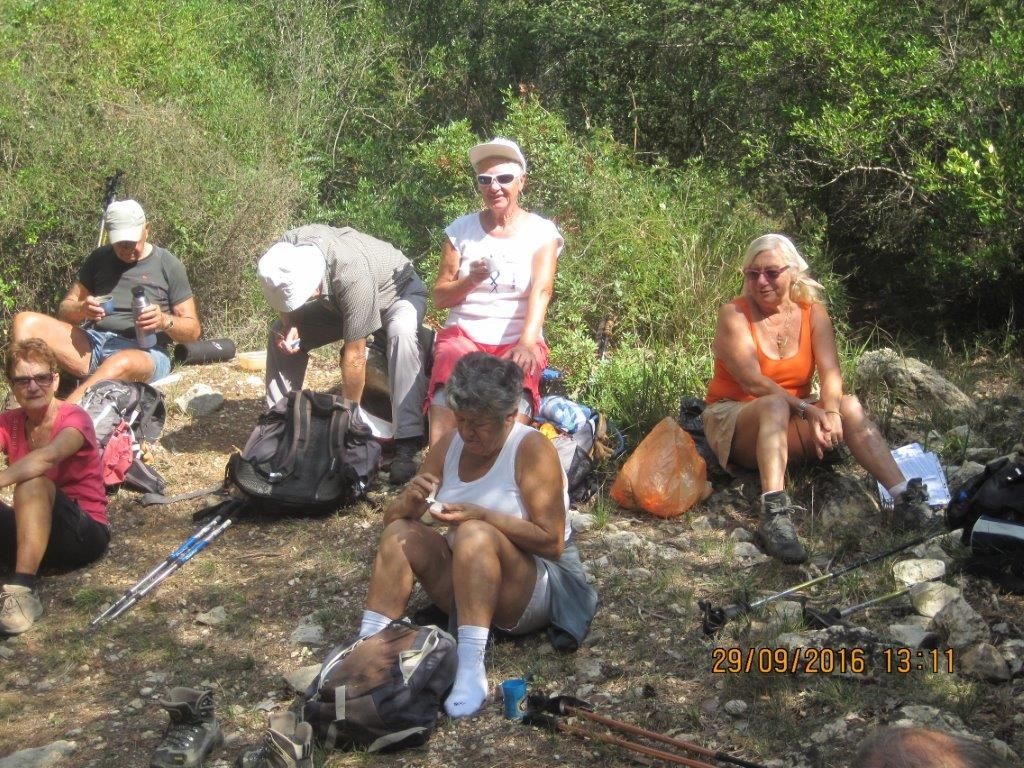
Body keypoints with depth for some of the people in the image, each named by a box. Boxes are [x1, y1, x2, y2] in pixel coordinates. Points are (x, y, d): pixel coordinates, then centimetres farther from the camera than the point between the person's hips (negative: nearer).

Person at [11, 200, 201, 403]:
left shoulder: (168, 265, 8)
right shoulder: (99, 259, 17)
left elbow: (193, 330, 7)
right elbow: (64, 311, 17)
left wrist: (165, 321, -15)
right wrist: (82, 309, -7)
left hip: (143, 351, -5)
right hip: (93, 344, 5)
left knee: (122, 364, -42)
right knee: (25, 322, -17)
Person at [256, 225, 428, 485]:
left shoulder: (353, 276, -42)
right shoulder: (285, 251, -25)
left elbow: (354, 354, -36)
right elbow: (285, 300, -1)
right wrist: (288, 324, -22)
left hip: (400, 290, -6)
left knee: (402, 332, -38)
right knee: (280, 332, -3)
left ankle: (406, 445, -39)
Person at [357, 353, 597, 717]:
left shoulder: (532, 448, -15)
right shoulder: (449, 445, 2)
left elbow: (552, 542, -21)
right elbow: (391, 519, 5)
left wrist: (482, 515, -30)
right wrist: (409, 501, -19)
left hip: (536, 589, -6)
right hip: (464, 584, 6)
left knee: (474, 534, -34)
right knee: (399, 534, -17)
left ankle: (471, 669, -40)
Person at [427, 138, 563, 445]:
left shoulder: (542, 232, 4)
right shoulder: (461, 229, 9)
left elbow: (542, 290, -12)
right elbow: (439, 297, 9)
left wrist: (527, 343, -30)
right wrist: (470, 280, -14)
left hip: (518, 341, -1)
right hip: (462, 335, 1)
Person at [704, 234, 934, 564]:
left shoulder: (813, 312, 2)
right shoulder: (734, 314, -10)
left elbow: (830, 372, -11)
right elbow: (752, 382, -21)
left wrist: (831, 411, -32)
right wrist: (806, 410, -32)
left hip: (789, 424, 4)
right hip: (733, 418, -4)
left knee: (849, 406, -22)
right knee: (775, 404, -36)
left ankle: (905, 498, -31)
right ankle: (774, 515, -53)